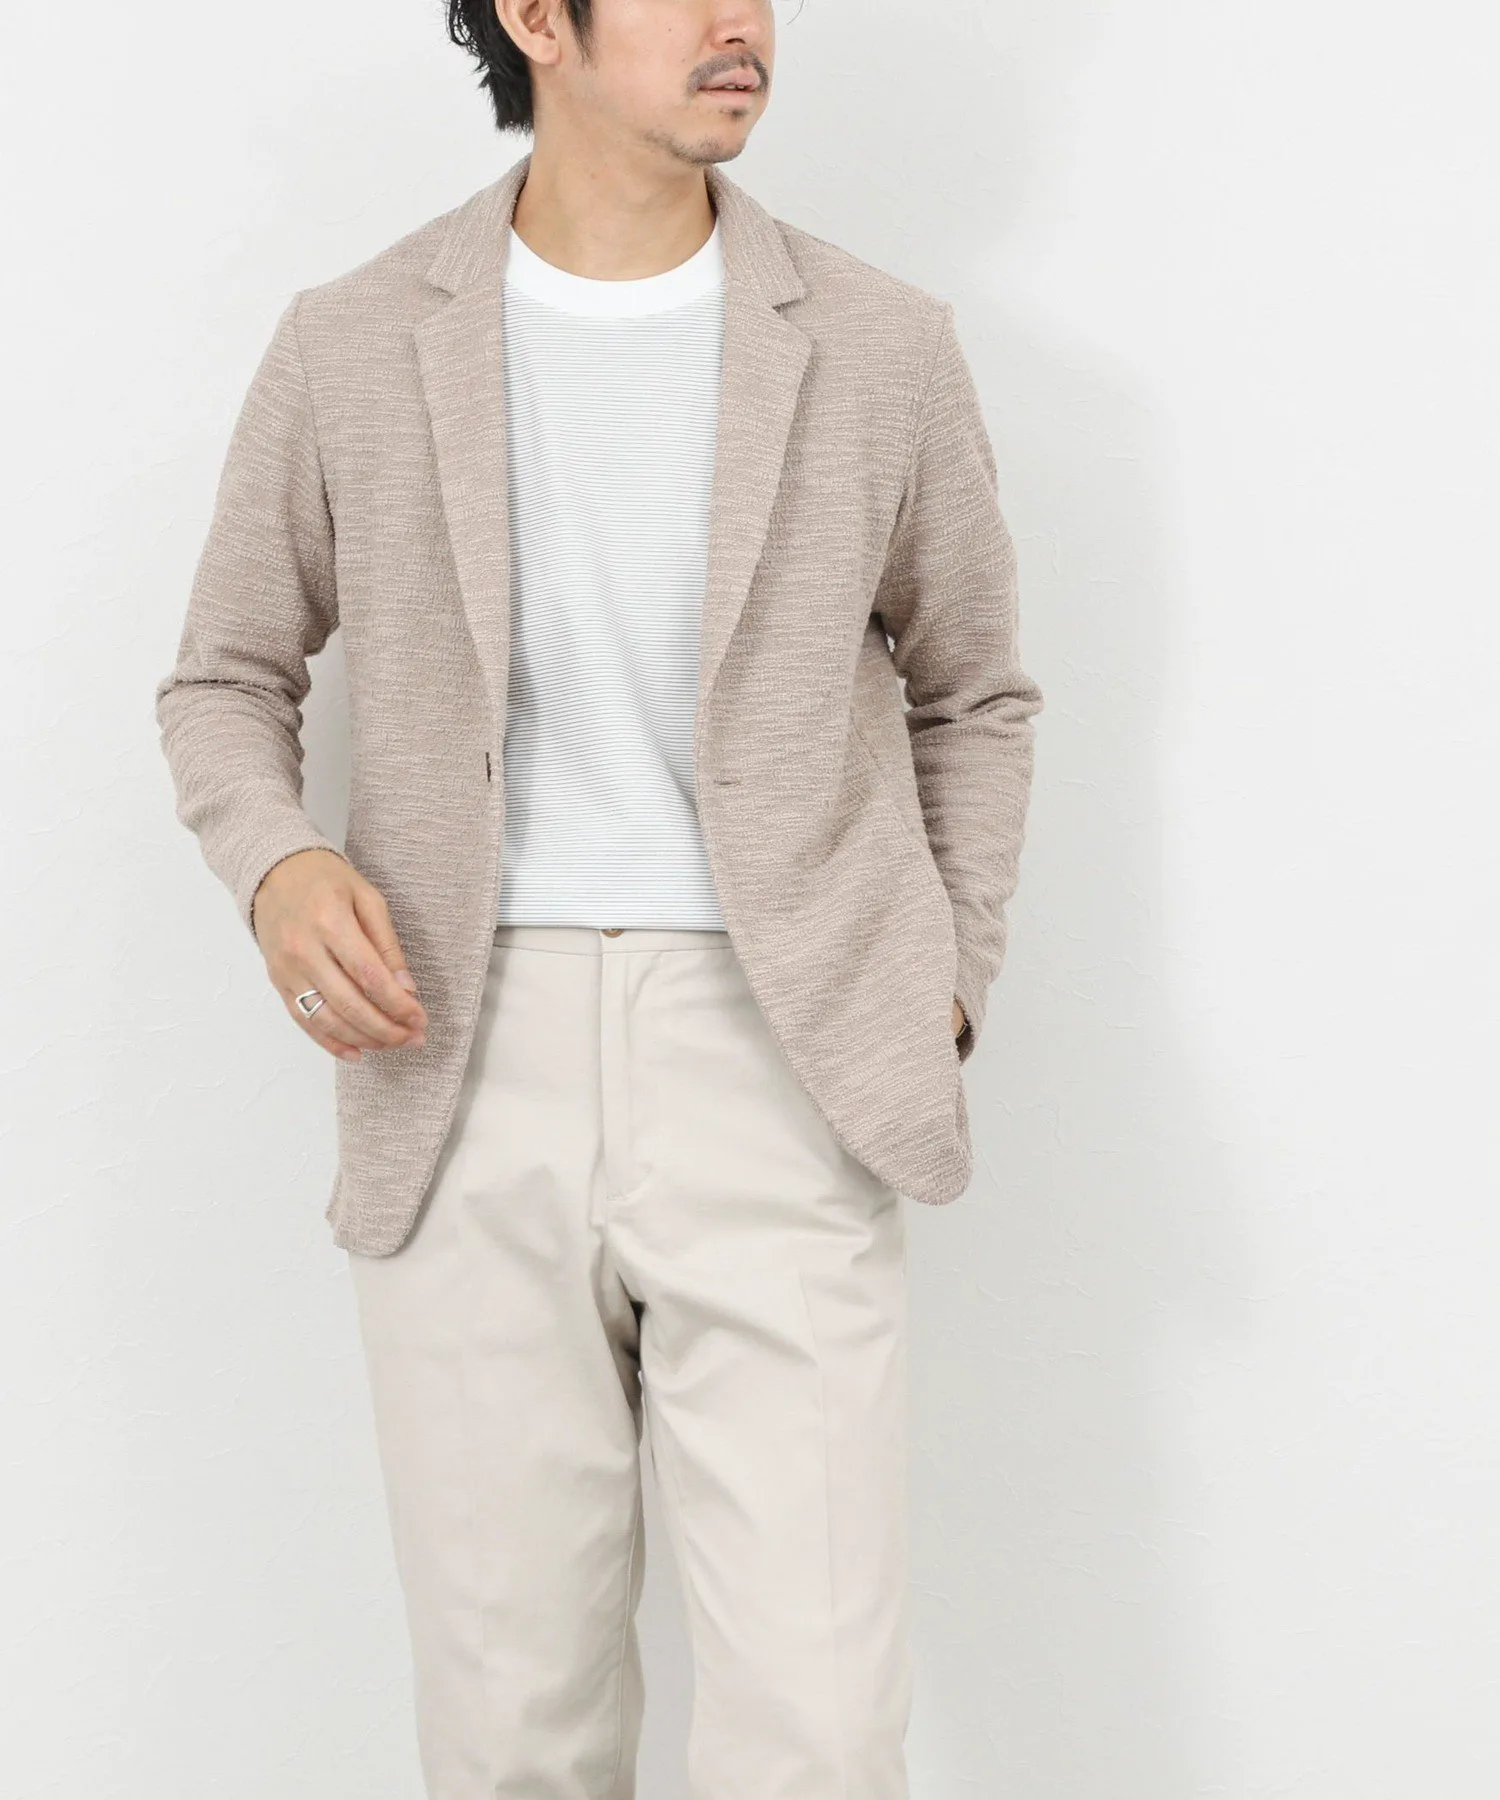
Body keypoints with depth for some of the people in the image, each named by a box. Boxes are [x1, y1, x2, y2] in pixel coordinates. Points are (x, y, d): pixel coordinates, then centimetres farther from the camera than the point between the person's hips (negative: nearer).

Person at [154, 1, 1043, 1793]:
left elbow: (972, 693, 16)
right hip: (467, 1087, 1)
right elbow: (224, 678, 13)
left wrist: (944, 1001, 7)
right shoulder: (352, 348, 3)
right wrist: (276, 866, -8)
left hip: (772, 1068, 0)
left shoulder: (878, 346, 4)